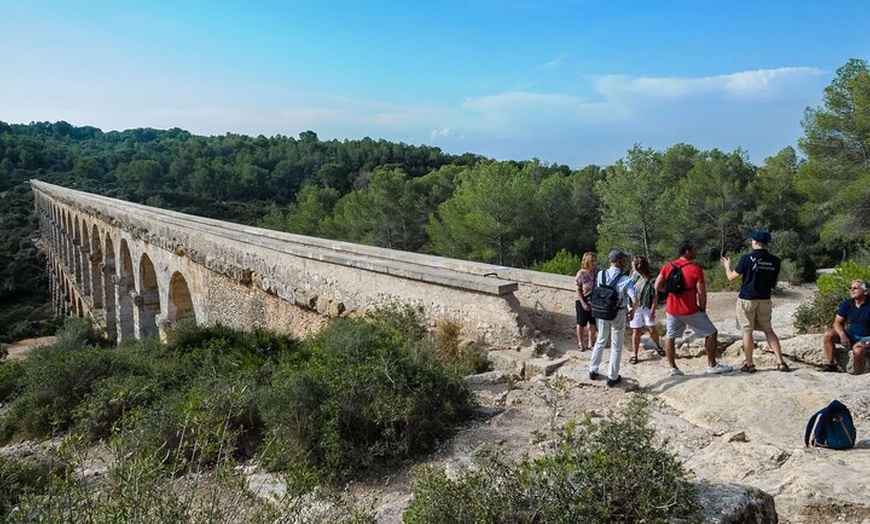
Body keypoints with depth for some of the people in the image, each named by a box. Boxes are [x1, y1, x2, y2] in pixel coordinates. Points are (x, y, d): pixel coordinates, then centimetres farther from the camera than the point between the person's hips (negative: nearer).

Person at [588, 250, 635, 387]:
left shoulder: (600, 274, -6)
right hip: (618, 314, -4)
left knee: (600, 341, 21)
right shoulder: (624, 280, -17)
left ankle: (593, 371, 27)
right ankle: (612, 378, 16)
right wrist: (632, 311, -4)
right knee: (616, 346, 9)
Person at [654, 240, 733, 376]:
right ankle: (712, 365, 12)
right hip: (691, 311, -4)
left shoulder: (667, 267, 2)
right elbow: (701, 293, -12)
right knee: (711, 333, 9)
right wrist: (703, 309, 2)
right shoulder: (695, 269, -12)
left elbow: (657, 287, 2)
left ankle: (673, 368, 13)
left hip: (672, 310, 4)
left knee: (670, 337, 14)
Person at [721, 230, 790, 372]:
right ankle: (780, 361, 9)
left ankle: (749, 364, 9)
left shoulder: (747, 258, -13)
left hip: (747, 299, -4)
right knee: (768, 330, 14)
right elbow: (775, 283, 10)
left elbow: (731, 277, -4)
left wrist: (727, 266, 15)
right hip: (765, 299, 4)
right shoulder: (775, 260, 0)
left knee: (747, 332, 4)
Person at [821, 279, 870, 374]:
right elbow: (838, 322, 2)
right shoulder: (847, 304, -1)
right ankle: (830, 365, -14)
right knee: (828, 335, -19)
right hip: (851, 335, 5)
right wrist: (842, 335, -18)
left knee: (858, 350, -37)